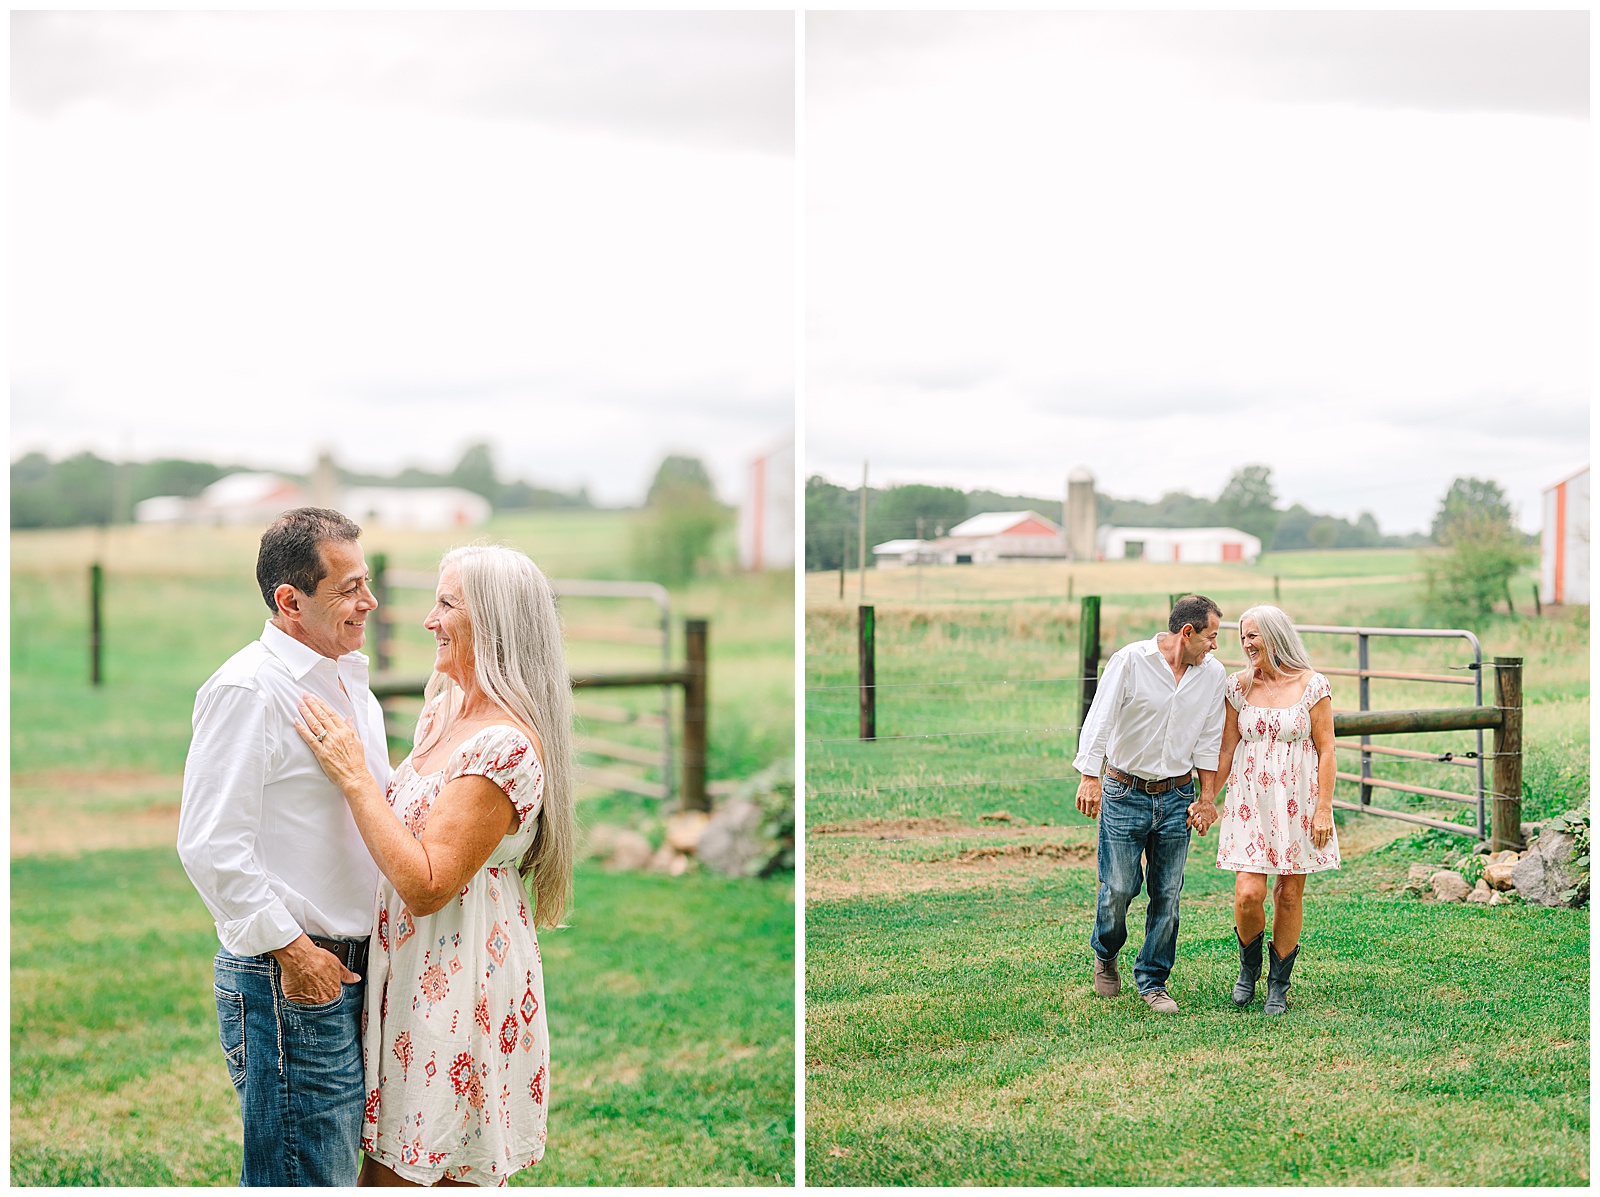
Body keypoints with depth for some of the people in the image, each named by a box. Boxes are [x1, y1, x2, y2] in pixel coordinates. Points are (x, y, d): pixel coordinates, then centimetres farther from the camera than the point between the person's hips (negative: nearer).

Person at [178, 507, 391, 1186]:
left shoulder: (349, 682, 14)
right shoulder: (248, 689, -15)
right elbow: (209, 846, -21)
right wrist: (290, 949, -18)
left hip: (350, 970, 9)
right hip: (286, 978, -9)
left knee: (340, 1166, 16)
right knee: (306, 1179, -3)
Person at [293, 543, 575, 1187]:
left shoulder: (505, 746, -21)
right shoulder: (443, 712, 9)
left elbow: (426, 885, -23)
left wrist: (354, 774, -20)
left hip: (460, 983, -9)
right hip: (409, 971, 9)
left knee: (448, 1173, 1)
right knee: (384, 1168, 13)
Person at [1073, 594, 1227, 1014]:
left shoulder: (1213, 672, 3)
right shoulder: (1129, 661, -10)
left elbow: (1209, 739, 9)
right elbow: (1100, 720, -15)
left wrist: (1207, 798, 7)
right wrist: (1090, 778, -25)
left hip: (1177, 797, 3)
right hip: (1125, 794, -3)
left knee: (1167, 894, 3)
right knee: (1119, 887, -2)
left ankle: (1153, 981, 17)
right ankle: (1104, 953, 28)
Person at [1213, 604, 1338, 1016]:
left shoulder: (1312, 685, -4)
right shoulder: (1239, 686, 4)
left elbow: (1326, 751, -3)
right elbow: (1226, 749, 9)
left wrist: (1324, 809, -7)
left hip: (1297, 801, -1)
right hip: (1250, 801, 1)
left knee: (1289, 894, 5)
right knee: (1248, 893, -9)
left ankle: (1279, 984, 20)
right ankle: (1249, 966, 19)